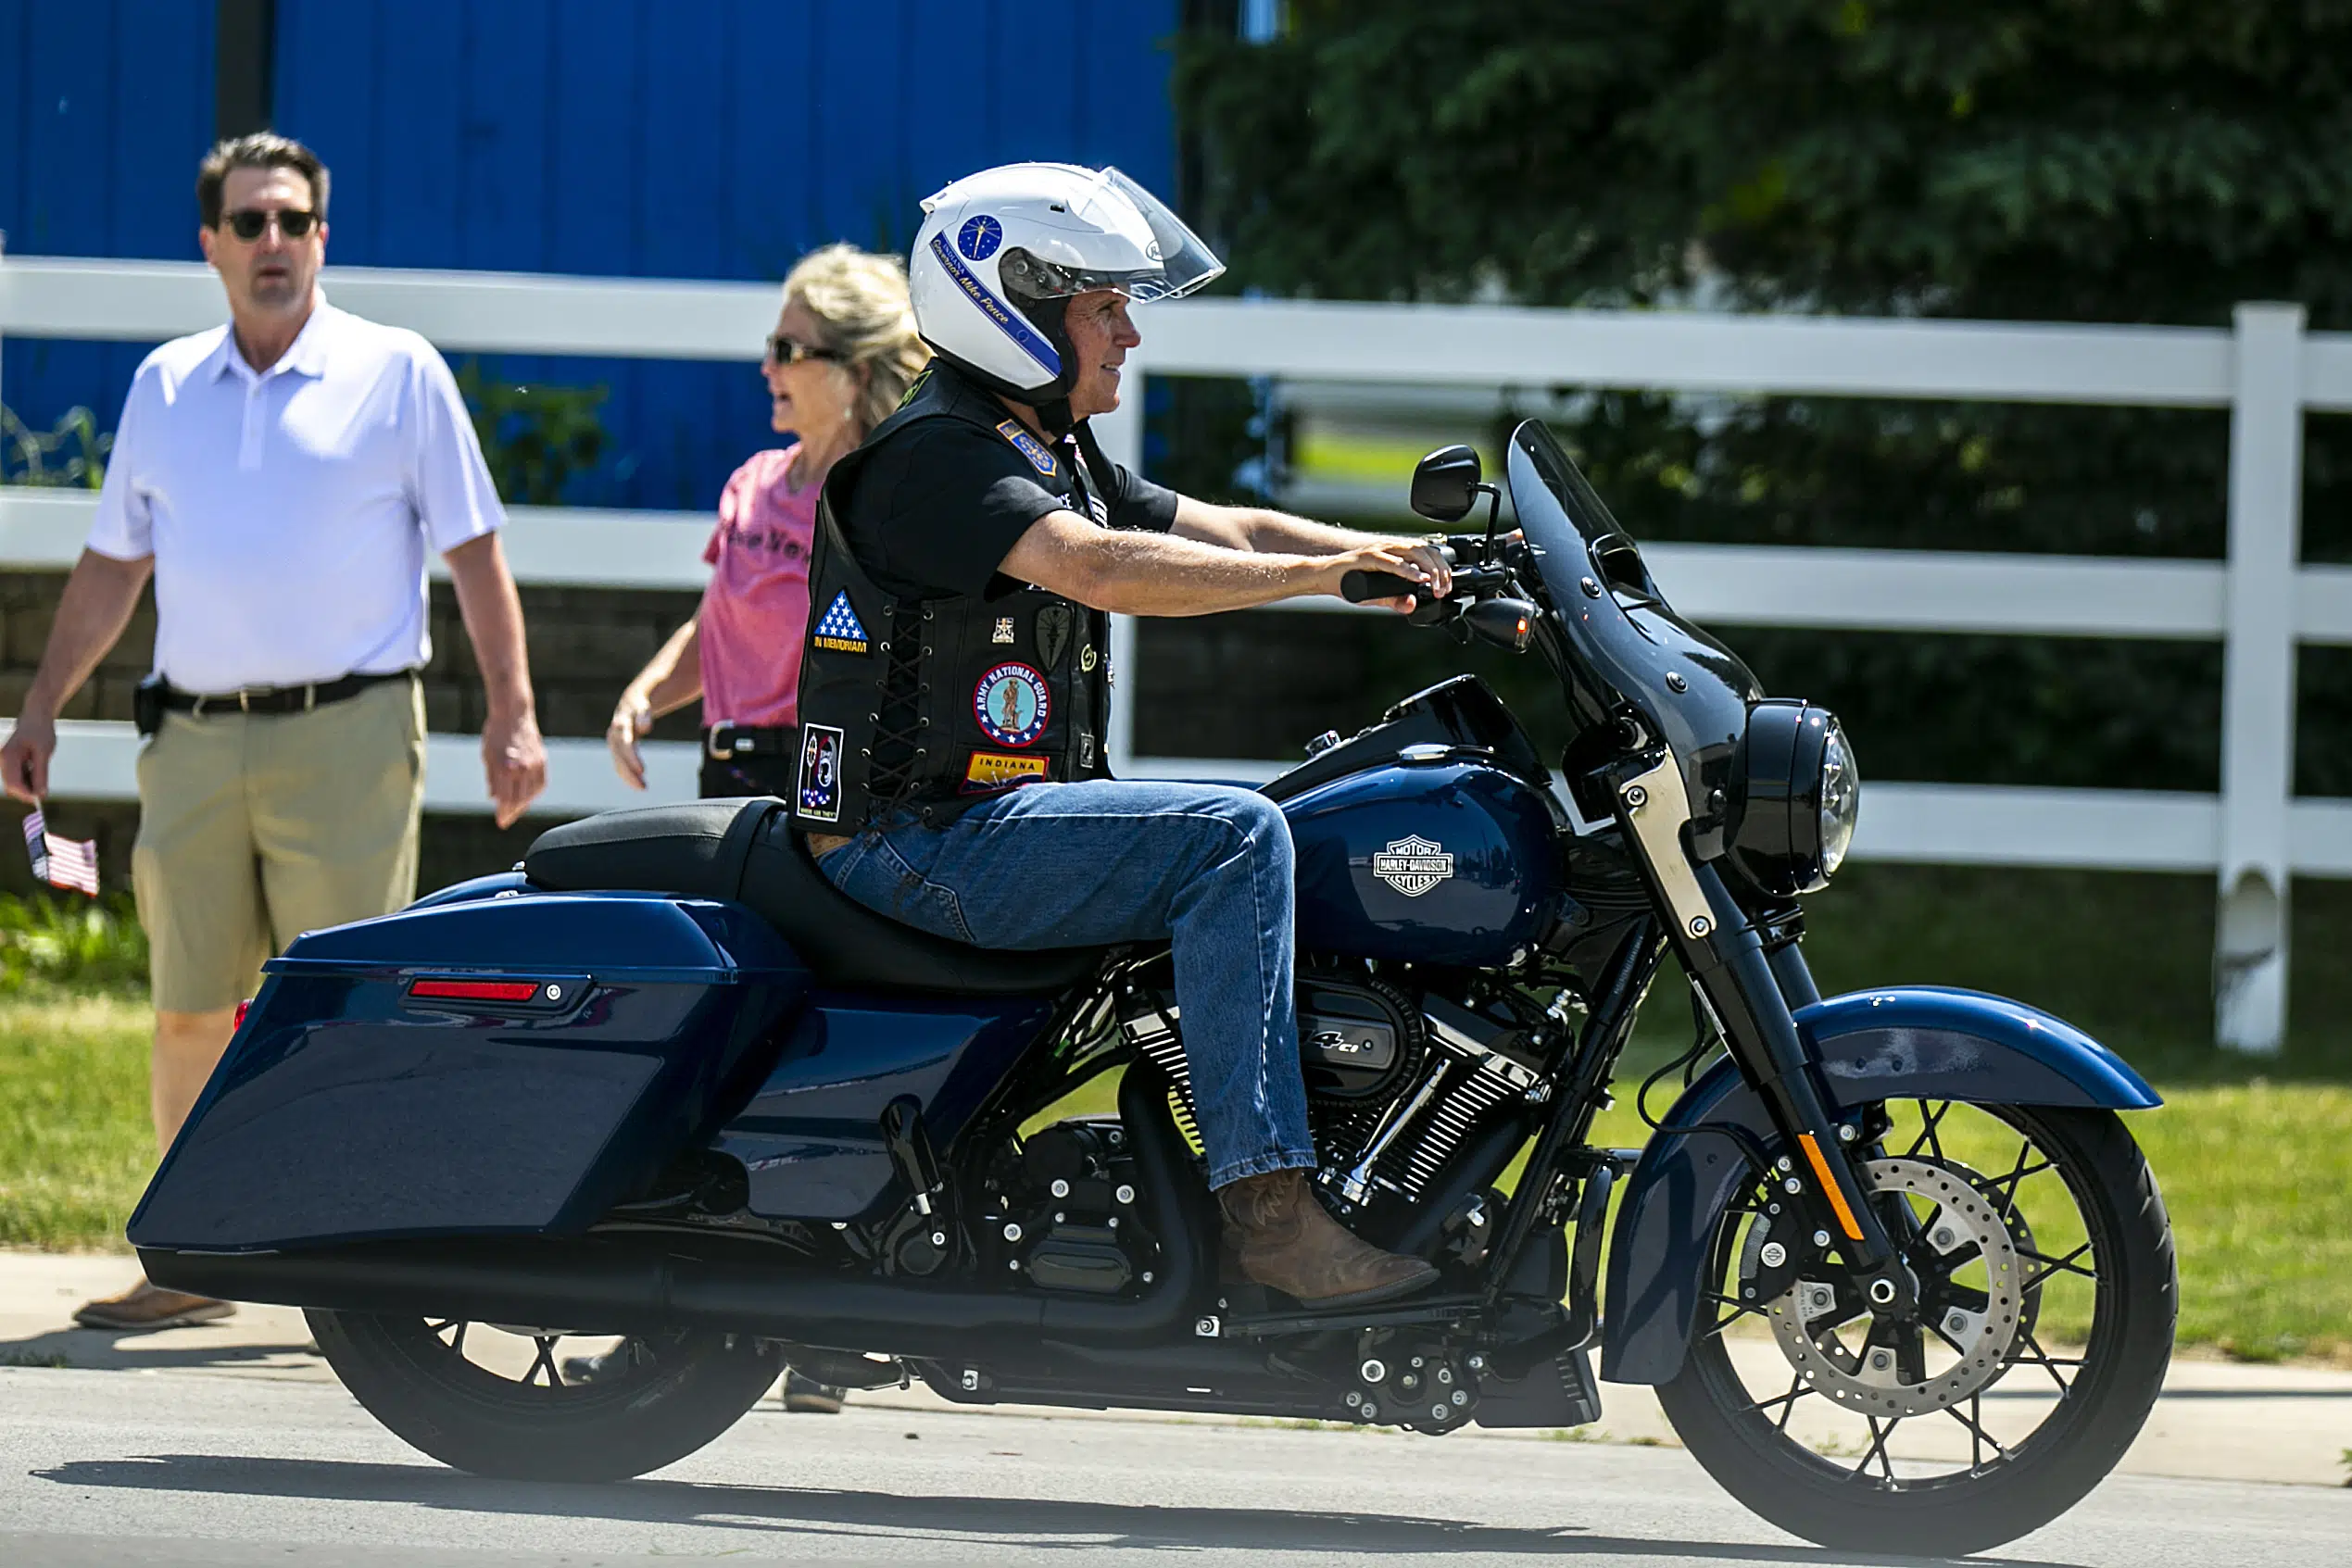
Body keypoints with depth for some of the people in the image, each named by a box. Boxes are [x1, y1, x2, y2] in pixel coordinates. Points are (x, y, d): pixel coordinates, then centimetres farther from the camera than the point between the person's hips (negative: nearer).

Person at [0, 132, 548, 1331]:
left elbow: (474, 554, 2)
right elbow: (112, 568, 21)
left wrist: (511, 714, -6)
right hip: (195, 739, 4)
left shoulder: (395, 374, 3)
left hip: (346, 731, -4)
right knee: (188, 1015, 5)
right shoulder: (164, 387, 14)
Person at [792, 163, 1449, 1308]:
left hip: (1000, 817, 10)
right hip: (919, 842, -10)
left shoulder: (1058, 458, 18)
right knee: (1234, 838, -24)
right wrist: (1326, 572, -30)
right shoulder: (933, 453, -14)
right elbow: (1098, 567, -29)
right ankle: (1266, 1203, -29)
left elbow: (1225, 532, 14)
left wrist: (1417, 565, -1)